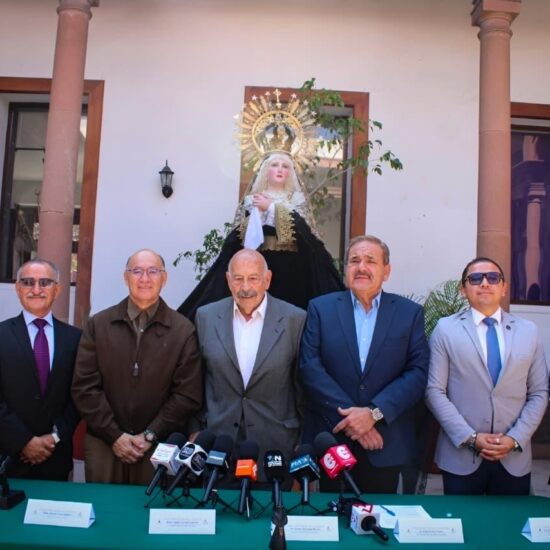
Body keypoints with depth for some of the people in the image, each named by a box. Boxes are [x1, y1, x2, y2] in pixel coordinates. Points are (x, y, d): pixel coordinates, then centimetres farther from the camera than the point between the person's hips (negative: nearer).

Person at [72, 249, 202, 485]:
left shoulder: (183, 330, -1)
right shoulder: (98, 324, 3)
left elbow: (188, 394, -3)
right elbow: (84, 386, 0)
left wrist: (150, 435, -7)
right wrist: (115, 435, -6)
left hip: (158, 446, -1)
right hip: (103, 443, 1)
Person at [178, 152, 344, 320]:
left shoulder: (297, 198, 11)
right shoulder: (252, 199, 12)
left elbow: (302, 226, -7)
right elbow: (239, 233, 5)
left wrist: (271, 207, -5)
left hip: (290, 265, 0)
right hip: (258, 263, 0)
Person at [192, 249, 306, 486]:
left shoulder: (295, 319, -5)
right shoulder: (206, 317, 0)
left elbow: (303, 384, 1)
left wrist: (304, 439, 5)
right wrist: (196, 429, 8)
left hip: (276, 442, -1)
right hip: (219, 438, 2)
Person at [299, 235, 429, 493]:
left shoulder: (410, 313, 3)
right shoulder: (320, 308, 1)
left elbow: (418, 372, -5)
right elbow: (310, 367, -7)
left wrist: (374, 413, -16)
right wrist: (350, 416, -15)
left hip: (386, 443, 1)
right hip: (330, 438, 0)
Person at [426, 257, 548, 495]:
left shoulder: (528, 331, 6)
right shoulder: (446, 329, -1)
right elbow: (435, 392, -5)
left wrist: (515, 439, -6)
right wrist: (471, 438, -12)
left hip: (514, 459, 2)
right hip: (461, 457, -2)